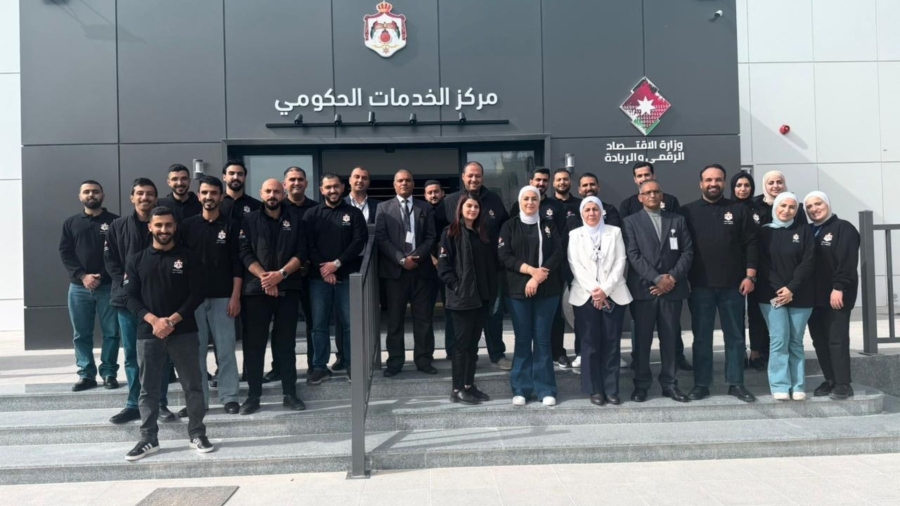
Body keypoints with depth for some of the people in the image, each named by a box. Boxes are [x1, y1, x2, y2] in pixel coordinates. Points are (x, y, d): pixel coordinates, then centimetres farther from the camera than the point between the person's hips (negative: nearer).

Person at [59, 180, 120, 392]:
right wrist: (82, 275, -10)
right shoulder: (71, 223, 11)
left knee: (111, 332, 0)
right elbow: (64, 253, 5)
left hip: (108, 286, -2)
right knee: (81, 334, 6)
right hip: (79, 287, 2)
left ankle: (109, 373, 10)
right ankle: (86, 374, 15)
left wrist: (102, 276, -12)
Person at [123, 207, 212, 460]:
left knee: (193, 385, 4)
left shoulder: (187, 258, 4)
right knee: (148, 389, 7)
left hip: (184, 332, -1)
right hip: (148, 333, 1)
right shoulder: (137, 260, 7)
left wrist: (173, 319, -13)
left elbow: (196, 294, -2)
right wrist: (153, 320, -13)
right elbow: (130, 297, 2)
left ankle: (197, 434, 16)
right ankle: (148, 439, 19)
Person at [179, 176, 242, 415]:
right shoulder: (187, 225, 7)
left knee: (225, 349, 2)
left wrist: (235, 296, -7)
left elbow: (237, 264, -1)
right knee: (195, 350, 5)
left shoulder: (231, 226, 2)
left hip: (222, 297, -2)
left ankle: (230, 397, 10)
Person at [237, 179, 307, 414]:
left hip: (288, 289, 0)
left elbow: (301, 254, 0)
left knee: (286, 343, 6)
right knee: (254, 343, 2)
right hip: (256, 289, 0)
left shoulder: (295, 220, 7)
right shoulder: (250, 221, 7)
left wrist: (281, 274, -15)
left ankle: (289, 394, 13)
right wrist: (263, 276, -16)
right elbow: (245, 254, -2)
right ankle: (253, 395, 12)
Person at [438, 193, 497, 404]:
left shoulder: (482, 234, 14)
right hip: (461, 297, -6)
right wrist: (456, 287, -15)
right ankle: (457, 389, 7)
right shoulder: (451, 233, -4)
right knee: (462, 343, -1)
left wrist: (491, 291, 6)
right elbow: (443, 265, -9)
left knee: (473, 343, 11)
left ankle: (469, 385, 20)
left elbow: (489, 265, 14)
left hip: (481, 297, 6)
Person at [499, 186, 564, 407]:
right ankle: (521, 389, 11)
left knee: (542, 338, 3)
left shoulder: (549, 224, 9)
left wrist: (538, 277, -12)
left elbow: (559, 253, 0)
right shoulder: (510, 225, 6)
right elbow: (504, 255, -3)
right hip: (518, 289, 0)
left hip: (547, 289, 1)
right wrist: (531, 270, -15)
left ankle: (545, 389, 10)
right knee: (522, 339, 3)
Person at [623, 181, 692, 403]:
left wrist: (672, 277, -9)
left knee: (670, 339, 6)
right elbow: (633, 255, -5)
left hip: (672, 288, 2)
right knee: (642, 340, 2)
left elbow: (687, 252, 6)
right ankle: (641, 385, 11)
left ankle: (669, 384, 16)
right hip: (643, 289, -2)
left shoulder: (678, 220, 14)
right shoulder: (632, 222, 5)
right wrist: (657, 278, -13)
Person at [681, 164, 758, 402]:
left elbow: (750, 244, 3)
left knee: (735, 336, 8)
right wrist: (683, 279, -4)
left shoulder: (739, 210, 6)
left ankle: (736, 383, 19)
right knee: (702, 337, 6)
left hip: (732, 285, 1)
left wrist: (750, 276, -5)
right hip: (700, 285, -1)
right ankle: (701, 384, 14)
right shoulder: (688, 212, 4)